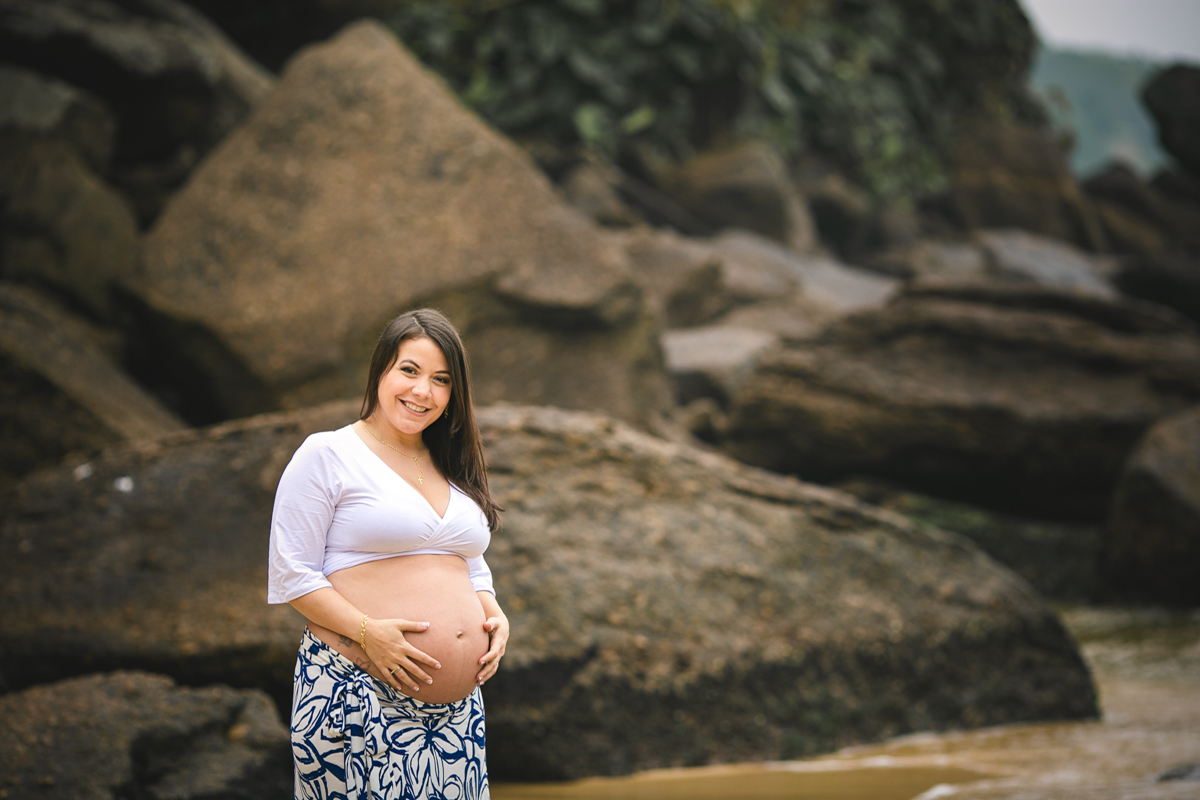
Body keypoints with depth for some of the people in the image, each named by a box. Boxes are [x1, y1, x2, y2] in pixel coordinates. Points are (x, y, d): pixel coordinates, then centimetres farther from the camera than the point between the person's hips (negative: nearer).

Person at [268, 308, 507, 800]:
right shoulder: (327, 456, -2)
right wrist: (368, 632, -18)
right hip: (357, 699, -6)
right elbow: (291, 576, -6)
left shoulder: (453, 470, 18)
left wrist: (495, 615, 4)